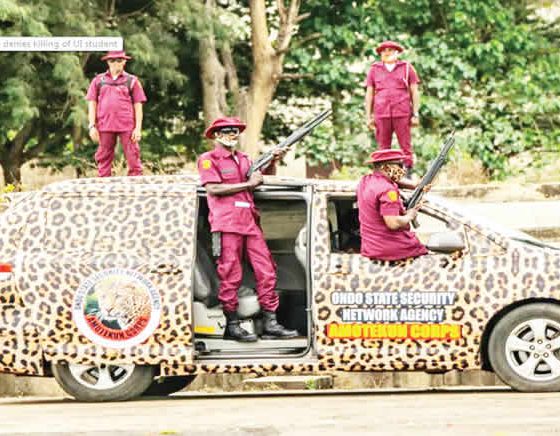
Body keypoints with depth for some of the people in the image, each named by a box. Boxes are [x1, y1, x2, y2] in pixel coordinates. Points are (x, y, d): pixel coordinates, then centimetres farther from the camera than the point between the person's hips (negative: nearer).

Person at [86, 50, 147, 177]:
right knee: (104, 159, 2)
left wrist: (138, 128, -2)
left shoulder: (132, 81, 8)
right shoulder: (98, 81, 12)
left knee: (133, 158, -4)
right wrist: (92, 126, 2)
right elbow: (92, 104, 11)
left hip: (127, 126, -1)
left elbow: (138, 106, 6)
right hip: (105, 126, 1)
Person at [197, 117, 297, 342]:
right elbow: (213, 189, -11)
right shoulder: (208, 159, 1)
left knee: (266, 271, 0)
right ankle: (232, 326, 0)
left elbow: (260, 178, 20)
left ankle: (270, 324, 1)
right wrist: (248, 184, -8)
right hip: (227, 223, -7)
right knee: (231, 275, -5)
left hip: (250, 222, 7)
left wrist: (272, 162, 2)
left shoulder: (243, 159, 24)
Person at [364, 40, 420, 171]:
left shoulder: (407, 68, 11)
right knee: (383, 147, -1)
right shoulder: (374, 69, 14)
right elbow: (369, 94, 16)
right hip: (381, 115, 1)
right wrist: (368, 116, 10)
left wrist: (415, 115, 3)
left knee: (405, 146, -5)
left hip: (402, 113, -1)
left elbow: (414, 92, 10)